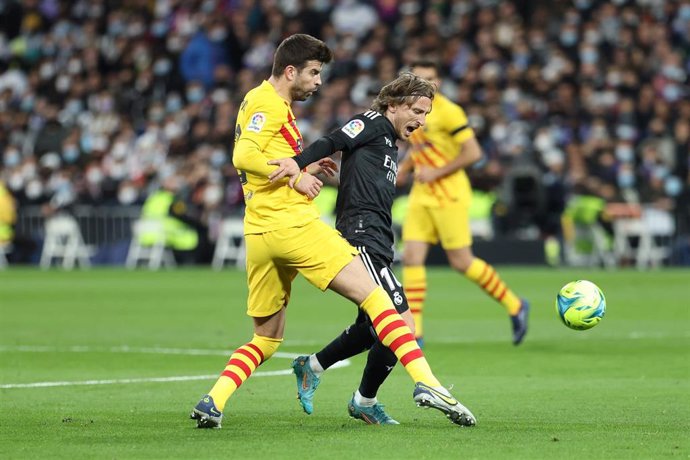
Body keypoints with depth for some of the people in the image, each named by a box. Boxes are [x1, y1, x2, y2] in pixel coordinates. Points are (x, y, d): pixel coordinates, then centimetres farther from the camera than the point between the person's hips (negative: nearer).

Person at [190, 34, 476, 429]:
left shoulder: (262, 101, 25)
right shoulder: (268, 103, -6)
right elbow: (243, 157, -19)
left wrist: (305, 168, 19)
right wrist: (295, 176, -15)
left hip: (259, 234, 10)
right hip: (293, 224, -10)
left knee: (267, 338, 16)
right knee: (372, 295, -12)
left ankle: (212, 401, -1)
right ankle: (424, 381, -23)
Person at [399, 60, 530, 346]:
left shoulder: (447, 111, -13)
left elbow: (473, 153, -17)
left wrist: (436, 172, -17)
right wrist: (405, 167, 9)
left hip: (449, 196, -7)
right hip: (421, 196, 7)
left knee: (461, 262, -3)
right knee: (411, 257, -5)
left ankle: (514, 306, 16)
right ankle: (414, 332, -4)